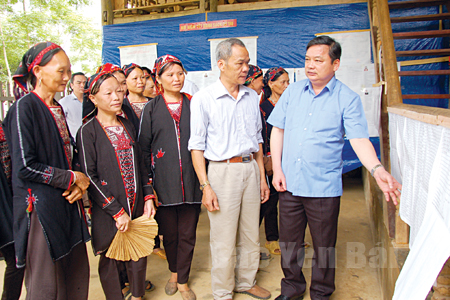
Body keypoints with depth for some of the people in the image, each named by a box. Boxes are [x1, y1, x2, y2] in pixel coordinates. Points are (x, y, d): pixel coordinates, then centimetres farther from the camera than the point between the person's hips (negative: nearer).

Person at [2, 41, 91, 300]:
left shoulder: (57, 109, 12)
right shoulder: (24, 108, -12)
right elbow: (24, 167, -18)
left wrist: (79, 184, -2)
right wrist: (72, 179, -10)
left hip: (67, 202, 7)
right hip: (41, 207, -7)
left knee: (77, 274, 15)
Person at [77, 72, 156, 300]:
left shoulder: (128, 126, 10)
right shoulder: (88, 132, -7)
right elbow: (89, 176, -12)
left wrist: (148, 197, 3)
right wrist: (117, 211, -14)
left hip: (137, 207, 5)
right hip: (107, 213, -5)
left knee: (139, 255, 12)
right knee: (110, 260, 9)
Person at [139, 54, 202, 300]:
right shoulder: (151, 109, 5)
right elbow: (144, 147, 4)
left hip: (190, 181, 1)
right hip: (164, 183, 0)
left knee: (187, 234, 7)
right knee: (169, 233, 12)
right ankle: (174, 273, 37)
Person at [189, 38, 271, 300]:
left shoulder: (252, 96, 10)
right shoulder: (203, 98, -6)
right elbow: (196, 146, -6)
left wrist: (262, 176, 13)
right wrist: (205, 186, -12)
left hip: (250, 168, 5)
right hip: (223, 171, -5)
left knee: (251, 235, 15)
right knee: (224, 240, 4)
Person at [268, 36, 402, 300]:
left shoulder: (348, 99, -5)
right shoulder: (293, 91, 5)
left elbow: (360, 140, -12)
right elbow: (278, 130, 7)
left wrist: (377, 169, -29)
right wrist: (277, 169, -1)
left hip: (324, 187, -3)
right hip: (289, 184, 3)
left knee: (324, 248, 13)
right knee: (289, 243, 16)